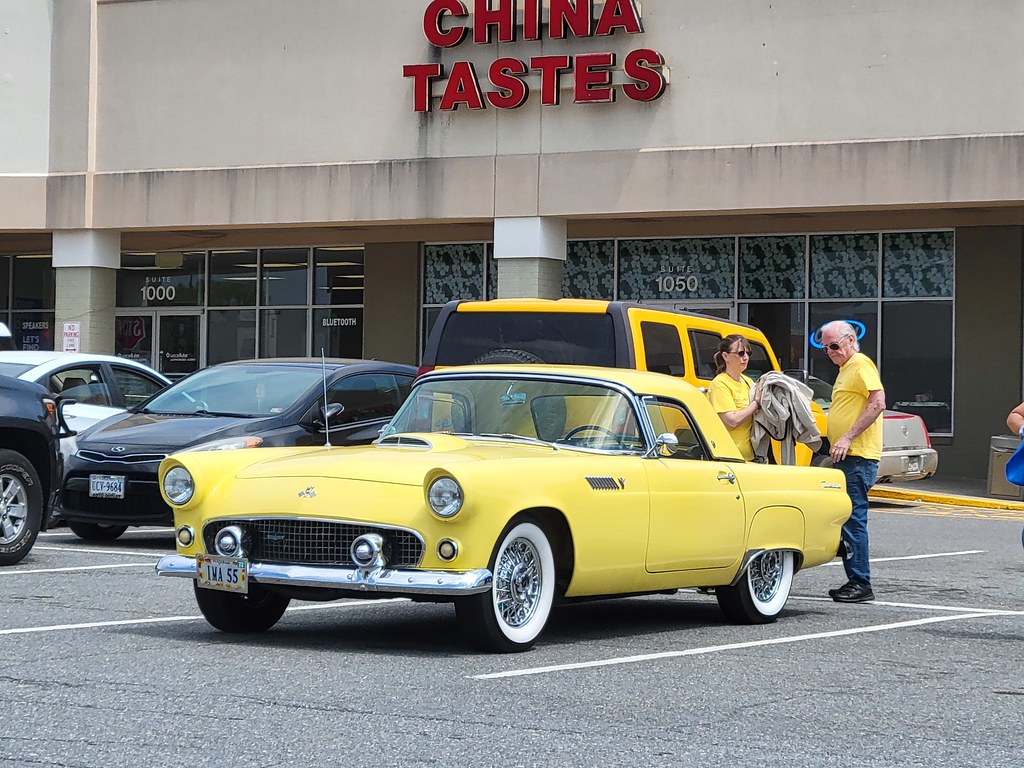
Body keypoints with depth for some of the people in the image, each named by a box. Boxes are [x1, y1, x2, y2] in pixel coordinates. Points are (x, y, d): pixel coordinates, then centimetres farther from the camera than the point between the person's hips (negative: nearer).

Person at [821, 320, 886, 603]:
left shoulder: (861, 364, -9)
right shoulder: (846, 368, 22)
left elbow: (878, 403, -21)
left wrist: (847, 437, -23)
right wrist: (833, 444, 20)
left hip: (858, 457, -11)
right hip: (846, 457, 11)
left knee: (852, 519, -11)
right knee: (846, 518, 11)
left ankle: (860, 584, -9)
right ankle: (855, 581, 16)